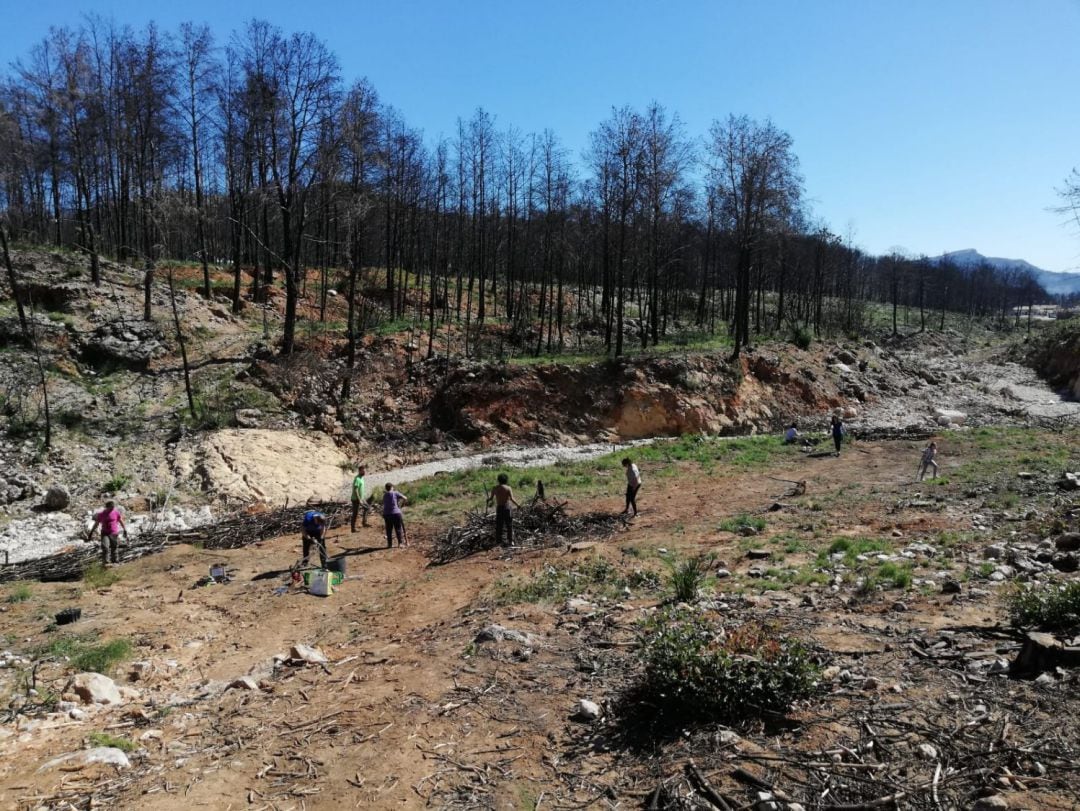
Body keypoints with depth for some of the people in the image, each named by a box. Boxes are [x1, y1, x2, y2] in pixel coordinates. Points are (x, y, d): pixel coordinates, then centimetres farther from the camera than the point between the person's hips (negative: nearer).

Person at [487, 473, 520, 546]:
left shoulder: (494, 488, 2)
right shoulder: (508, 488, -7)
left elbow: (491, 498, 3)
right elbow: (512, 499, -15)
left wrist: (488, 501, 26)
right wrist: (518, 505, -4)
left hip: (498, 508, 3)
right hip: (507, 507, -3)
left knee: (498, 526, 11)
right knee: (509, 525, 6)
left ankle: (498, 541, 13)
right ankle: (510, 541, 5)